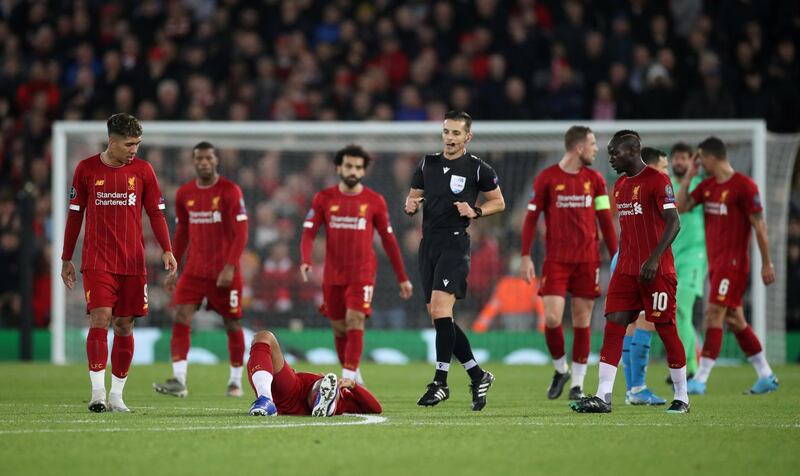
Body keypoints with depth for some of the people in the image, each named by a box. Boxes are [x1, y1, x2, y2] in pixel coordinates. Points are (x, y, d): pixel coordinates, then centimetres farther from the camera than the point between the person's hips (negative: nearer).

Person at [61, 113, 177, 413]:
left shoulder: (142, 170, 4)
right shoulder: (86, 169, 2)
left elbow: (156, 213, 7)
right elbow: (75, 215, 9)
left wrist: (167, 250, -6)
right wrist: (66, 259, 10)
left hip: (133, 263, 2)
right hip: (97, 261, -2)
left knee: (124, 326, 3)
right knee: (100, 318, -15)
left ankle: (117, 395, 11)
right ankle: (98, 393, -15)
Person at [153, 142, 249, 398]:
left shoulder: (230, 191, -8)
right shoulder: (184, 194, 8)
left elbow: (240, 233, -11)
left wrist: (230, 267, -20)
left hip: (224, 271, -4)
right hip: (194, 269, 4)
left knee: (232, 324, 4)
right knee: (180, 317, -11)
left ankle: (236, 381, 19)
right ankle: (179, 381, -14)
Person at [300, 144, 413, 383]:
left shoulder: (375, 201, 0)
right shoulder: (324, 198, 1)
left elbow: (389, 240, 6)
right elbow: (308, 233, -3)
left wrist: (403, 278, 7)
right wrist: (305, 261, -23)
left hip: (362, 274, -2)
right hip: (333, 275, 2)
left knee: (355, 323, -16)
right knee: (339, 328, 8)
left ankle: (348, 381, -19)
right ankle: (352, 374, 26)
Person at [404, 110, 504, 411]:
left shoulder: (477, 169, -1)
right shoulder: (427, 164, 13)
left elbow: (499, 203, 7)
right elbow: (413, 197, 21)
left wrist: (476, 212, -11)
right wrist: (410, 205, -2)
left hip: (455, 243, -6)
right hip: (429, 243, 7)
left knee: (440, 307, -20)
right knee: (438, 317, 6)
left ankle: (441, 381, -16)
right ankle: (478, 375, 17)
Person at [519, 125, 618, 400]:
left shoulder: (595, 180, 7)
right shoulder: (547, 178, -1)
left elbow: (605, 221, 11)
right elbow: (531, 218, 2)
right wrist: (526, 257, -4)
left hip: (587, 260, 2)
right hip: (555, 261, -2)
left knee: (582, 321, 2)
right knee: (552, 318, -11)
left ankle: (577, 385, 9)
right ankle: (560, 369, 15)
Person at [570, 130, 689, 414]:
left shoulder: (657, 180, -10)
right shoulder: (620, 186, 15)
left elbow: (673, 223, -16)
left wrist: (654, 258, -23)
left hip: (657, 271, -7)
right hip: (626, 270, 7)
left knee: (666, 329, -1)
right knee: (613, 327, -3)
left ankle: (682, 398, 10)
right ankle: (603, 397, -7)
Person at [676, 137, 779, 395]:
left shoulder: (744, 186, -12)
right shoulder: (708, 185, 11)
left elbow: (759, 225, -10)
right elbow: (681, 207, 7)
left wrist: (766, 263, -10)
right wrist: (688, 177, 1)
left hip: (733, 262, -8)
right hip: (715, 262, 8)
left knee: (714, 315, -12)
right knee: (734, 320, 10)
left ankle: (700, 380, -13)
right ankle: (766, 376, 18)